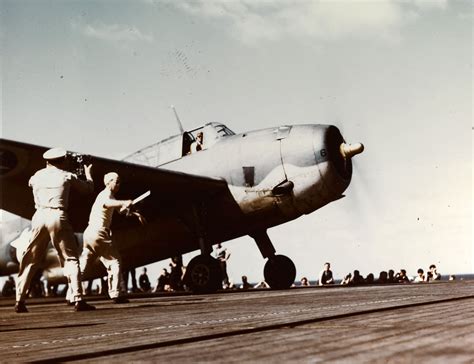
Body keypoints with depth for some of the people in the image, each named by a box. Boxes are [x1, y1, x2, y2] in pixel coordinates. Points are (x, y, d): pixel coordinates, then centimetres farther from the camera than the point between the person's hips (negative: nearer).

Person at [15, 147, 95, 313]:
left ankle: (19, 300, 9)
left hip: (39, 217, 3)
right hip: (58, 217, -3)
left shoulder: (37, 176, 16)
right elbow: (88, 188, 19)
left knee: (30, 260, 10)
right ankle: (78, 300, -8)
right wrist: (88, 173, 38)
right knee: (71, 259, 1)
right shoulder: (67, 176, 8)